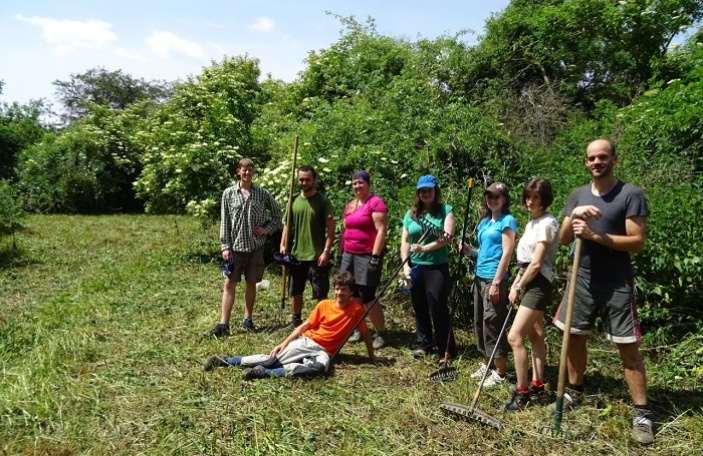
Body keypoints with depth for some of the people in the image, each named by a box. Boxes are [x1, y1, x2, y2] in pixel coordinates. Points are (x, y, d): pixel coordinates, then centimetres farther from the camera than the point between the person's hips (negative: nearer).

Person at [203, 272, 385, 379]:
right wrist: (284, 343, -3)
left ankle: (266, 373, -43)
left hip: (323, 351, -2)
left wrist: (372, 356, 14)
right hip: (306, 342, 2)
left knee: (320, 367, -38)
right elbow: (304, 326, 4)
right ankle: (227, 360, -11)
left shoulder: (357, 309, -2)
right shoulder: (324, 305, 2)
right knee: (273, 359, -18)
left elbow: (365, 333, 9)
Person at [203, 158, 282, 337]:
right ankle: (223, 324, 3)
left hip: (255, 246, 1)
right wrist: (225, 246, -5)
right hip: (235, 245, 0)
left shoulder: (262, 193, 2)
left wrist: (267, 229, -1)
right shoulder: (229, 193, 1)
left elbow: (277, 213, 13)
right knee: (229, 284, -1)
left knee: (251, 283, 9)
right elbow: (225, 221, 0)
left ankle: (247, 320, 21)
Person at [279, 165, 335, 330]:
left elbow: (331, 228, -10)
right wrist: (283, 245, 2)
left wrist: (326, 251, -17)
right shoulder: (294, 201, 7)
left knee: (321, 294, 3)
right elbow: (287, 225, 14)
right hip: (296, 255, 5)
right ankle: (296, 321, 32)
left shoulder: (323, 201, -8)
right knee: (295, 291, 16)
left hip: (317, 256, -5)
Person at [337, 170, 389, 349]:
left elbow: (381, 231, -15)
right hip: (349, 255, 7)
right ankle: (358, 329, 23)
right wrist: (339, 253, 18)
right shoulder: (349, 205, 15)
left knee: (367, 296, -6)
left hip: (367, 256, -7)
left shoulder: (376, 203, -9)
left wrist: (375, 256, -20)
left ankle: (381, 333, 8)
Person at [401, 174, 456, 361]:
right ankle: (423, 344, 25)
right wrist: (405, 265, -3)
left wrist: (424, 248, -22)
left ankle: (447, 348, 9)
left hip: (437, 267, -4)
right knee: (420, 308, 12)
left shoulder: (445, 210, -1)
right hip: (415, 267, 4)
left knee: (438, 308, -3)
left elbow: (447, 237, -14)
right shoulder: (411, 214, 10)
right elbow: (405, 241, 8)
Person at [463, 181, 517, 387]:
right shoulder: (484, 221, 15)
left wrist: (496, 283, -19)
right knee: (479, 321, 13)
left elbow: (506, 253, -15)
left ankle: (500, 372, 6)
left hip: (494, 279, -8)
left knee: (492, 323, -5)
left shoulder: (507, 221, -8)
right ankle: (487, 364, 27)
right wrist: (469, 250, 3)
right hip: (479, 277, 8)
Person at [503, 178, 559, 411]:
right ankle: (537, 384, 28)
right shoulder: (532, 222, 14)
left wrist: (518, 288, -11)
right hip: (529, 283, 10)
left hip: (538, 285, -10)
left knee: (514, 337, -14)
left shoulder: (547, 223, -16)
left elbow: (536, 263, -19)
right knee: (535, 336, 17)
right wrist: (515, 285, 10)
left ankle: (522, 392, -4)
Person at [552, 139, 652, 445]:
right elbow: (563, 239, 4)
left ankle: (642, 414, 8)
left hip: (617, 285, -4)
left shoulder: (631, 194, -7)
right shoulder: (578, 195, 7)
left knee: (628, 348, -2)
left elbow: (637, 242, -13)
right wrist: (574, 217, -15)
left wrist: (595, 236, -22)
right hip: (582, 280, 5)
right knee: (574, 337, 13)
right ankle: (574, 391, 32)